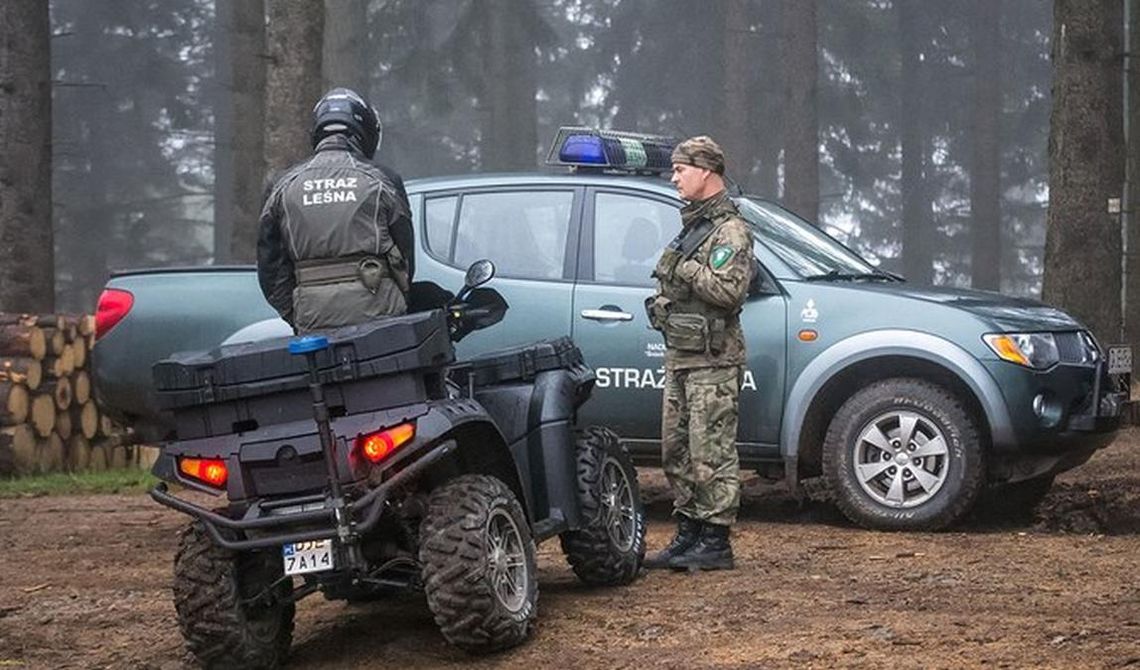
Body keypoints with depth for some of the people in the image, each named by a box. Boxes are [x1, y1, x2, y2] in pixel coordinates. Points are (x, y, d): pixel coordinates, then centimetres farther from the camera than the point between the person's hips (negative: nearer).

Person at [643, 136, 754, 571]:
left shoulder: (730, 231, -11)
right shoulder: (692, 225, 19)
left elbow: (730, 290, -25)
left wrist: (687, 269, -16)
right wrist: (662, 303, 11)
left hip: (712, 361, -10)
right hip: (680, 356, 10)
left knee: (711, 453, -7)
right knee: (677, 451, 12)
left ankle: (715, 543, -4)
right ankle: (689, 534, 20)